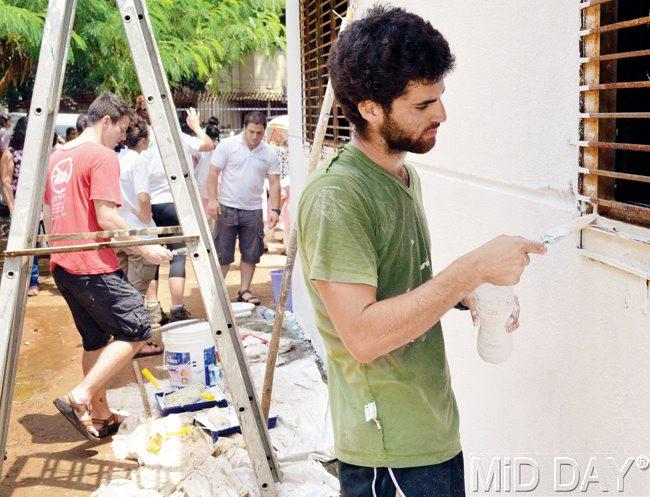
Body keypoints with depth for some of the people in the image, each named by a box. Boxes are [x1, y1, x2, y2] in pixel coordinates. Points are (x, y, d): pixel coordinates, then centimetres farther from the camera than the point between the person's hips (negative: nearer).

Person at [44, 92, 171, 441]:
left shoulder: (57, 156, 16)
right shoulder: (103, 157, -11)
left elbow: (48, 213, 21)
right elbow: (106, 219, -18)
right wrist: (145, 249, -11)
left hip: (62, 266, 9)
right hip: (93, 267, -9)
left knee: (95, 338, 17)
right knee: (136, 332, -3)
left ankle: (100, 415, 23)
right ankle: (79, 399, -10)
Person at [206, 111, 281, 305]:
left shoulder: (269, 153, 2)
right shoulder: (227, 145, -5)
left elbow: (274, 183, 3)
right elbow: (213, 173, -4)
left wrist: (275, 209, -7)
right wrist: (212, 199, -14)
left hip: (253, 211, 3)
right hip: (227, 208, -3)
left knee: (251, 254, 8)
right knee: (223, 254, 2)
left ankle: (244, 290, 20)